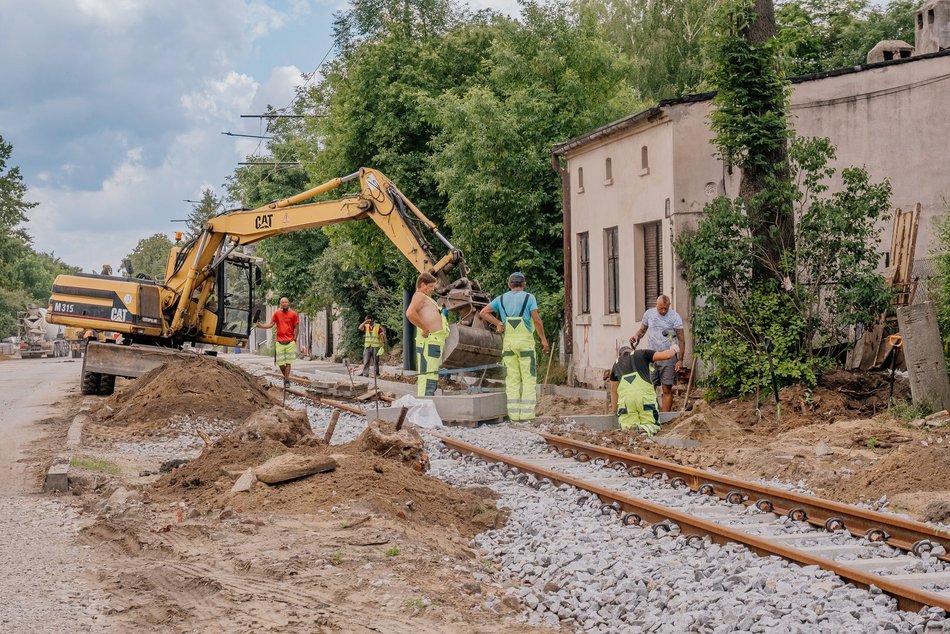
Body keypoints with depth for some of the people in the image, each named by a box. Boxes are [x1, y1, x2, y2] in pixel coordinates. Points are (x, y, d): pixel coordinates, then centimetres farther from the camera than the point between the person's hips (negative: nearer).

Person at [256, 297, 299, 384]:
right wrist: (261, 326, -8)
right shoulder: (277, 313, 5)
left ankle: (287, 380, 3)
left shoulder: (293, 314, 0)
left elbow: (296, 327, 3)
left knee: (288, 362, -2)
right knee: (280, 363, 1)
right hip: (279, 342, 2)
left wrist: (295, 339, -3)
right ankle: (285, 377, 24)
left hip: (290, 342, -2)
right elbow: (271, 324, 7)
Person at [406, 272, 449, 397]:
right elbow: (410, 313, -23)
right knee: (427, 375, -16)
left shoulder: (426, 298, 27)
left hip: (435, 343, 11)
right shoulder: (419, 295, -4)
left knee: (432, 376, 13)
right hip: (429, 341, -11)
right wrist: (425, 328, -19)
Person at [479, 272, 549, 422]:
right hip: (525, 341, -3)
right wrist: (543, 339, -4)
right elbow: (536, 320, -10)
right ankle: (527, 412, -7)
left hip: (508, 342, 4)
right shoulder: (529, 298, -2)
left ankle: (514, 413, 2)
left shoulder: (501, 299, 9)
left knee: (512, 378, 6)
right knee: (528, 377, 0)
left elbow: (484, 312, 4)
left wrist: (498, 323, 2)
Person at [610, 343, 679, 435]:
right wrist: (673, 349, 36)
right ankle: (645, 428, -24)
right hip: (645, 396, -1)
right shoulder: (641, 354, 20)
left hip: (625, 399, 2)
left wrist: (615, 410, 47)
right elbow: (667, 355, 13)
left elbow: (613, 392, 35)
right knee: (652, 427, 10)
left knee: (627, 428, 8)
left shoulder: (616, 364, 27)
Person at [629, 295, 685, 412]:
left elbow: (681, 340, -4)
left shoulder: (675, 317, -5)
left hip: (668, 358, -3)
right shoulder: (649, 314, 6)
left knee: (667, 389, -2)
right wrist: (637, 336, -4)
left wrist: (680, 360, -10)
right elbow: (642, 330, 20)